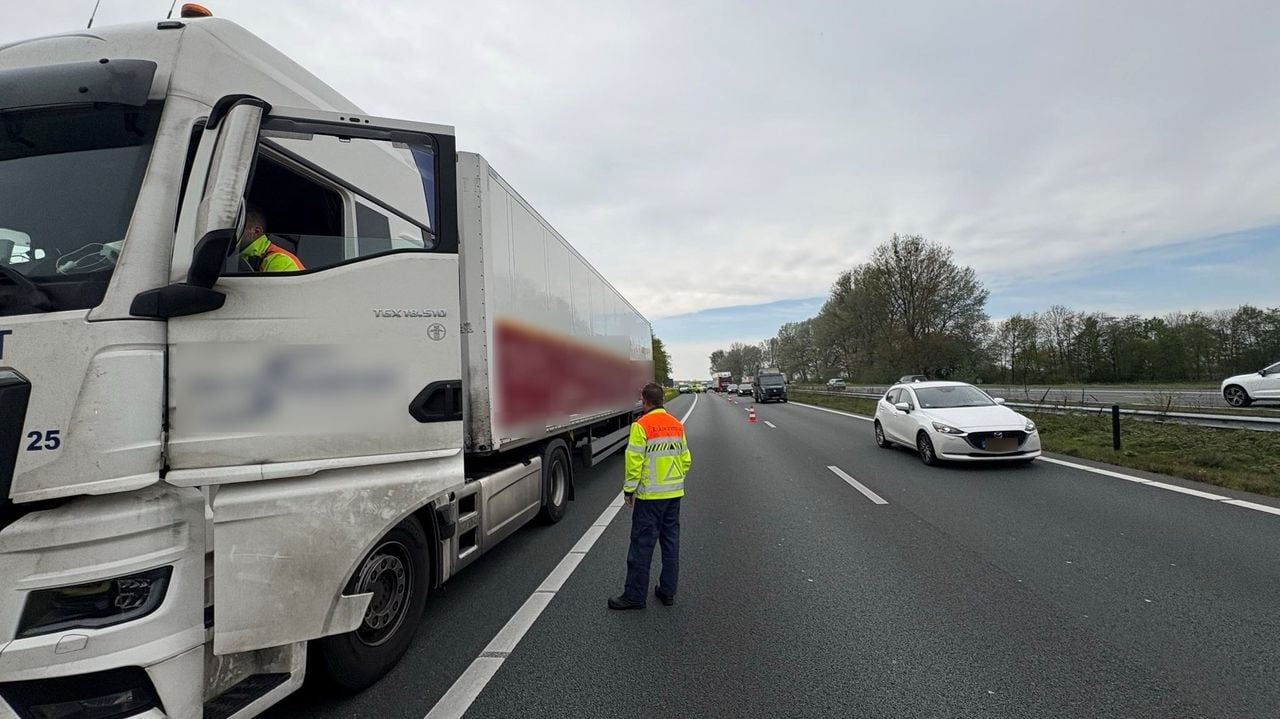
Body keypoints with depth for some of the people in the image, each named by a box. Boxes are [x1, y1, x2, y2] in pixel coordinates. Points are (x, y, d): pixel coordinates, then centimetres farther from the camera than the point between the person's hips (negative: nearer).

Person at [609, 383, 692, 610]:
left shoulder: (641, 425, -14)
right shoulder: (677, 425, 7)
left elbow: (634, 461, -16)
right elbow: (686, 459, 11)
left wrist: (629, 489, -5)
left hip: (649, 495, -7)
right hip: (674, 493, 7)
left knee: (642, 545, 1)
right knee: (671, 543, 13)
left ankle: (635, 595, 10)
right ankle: (668, 592, 22)